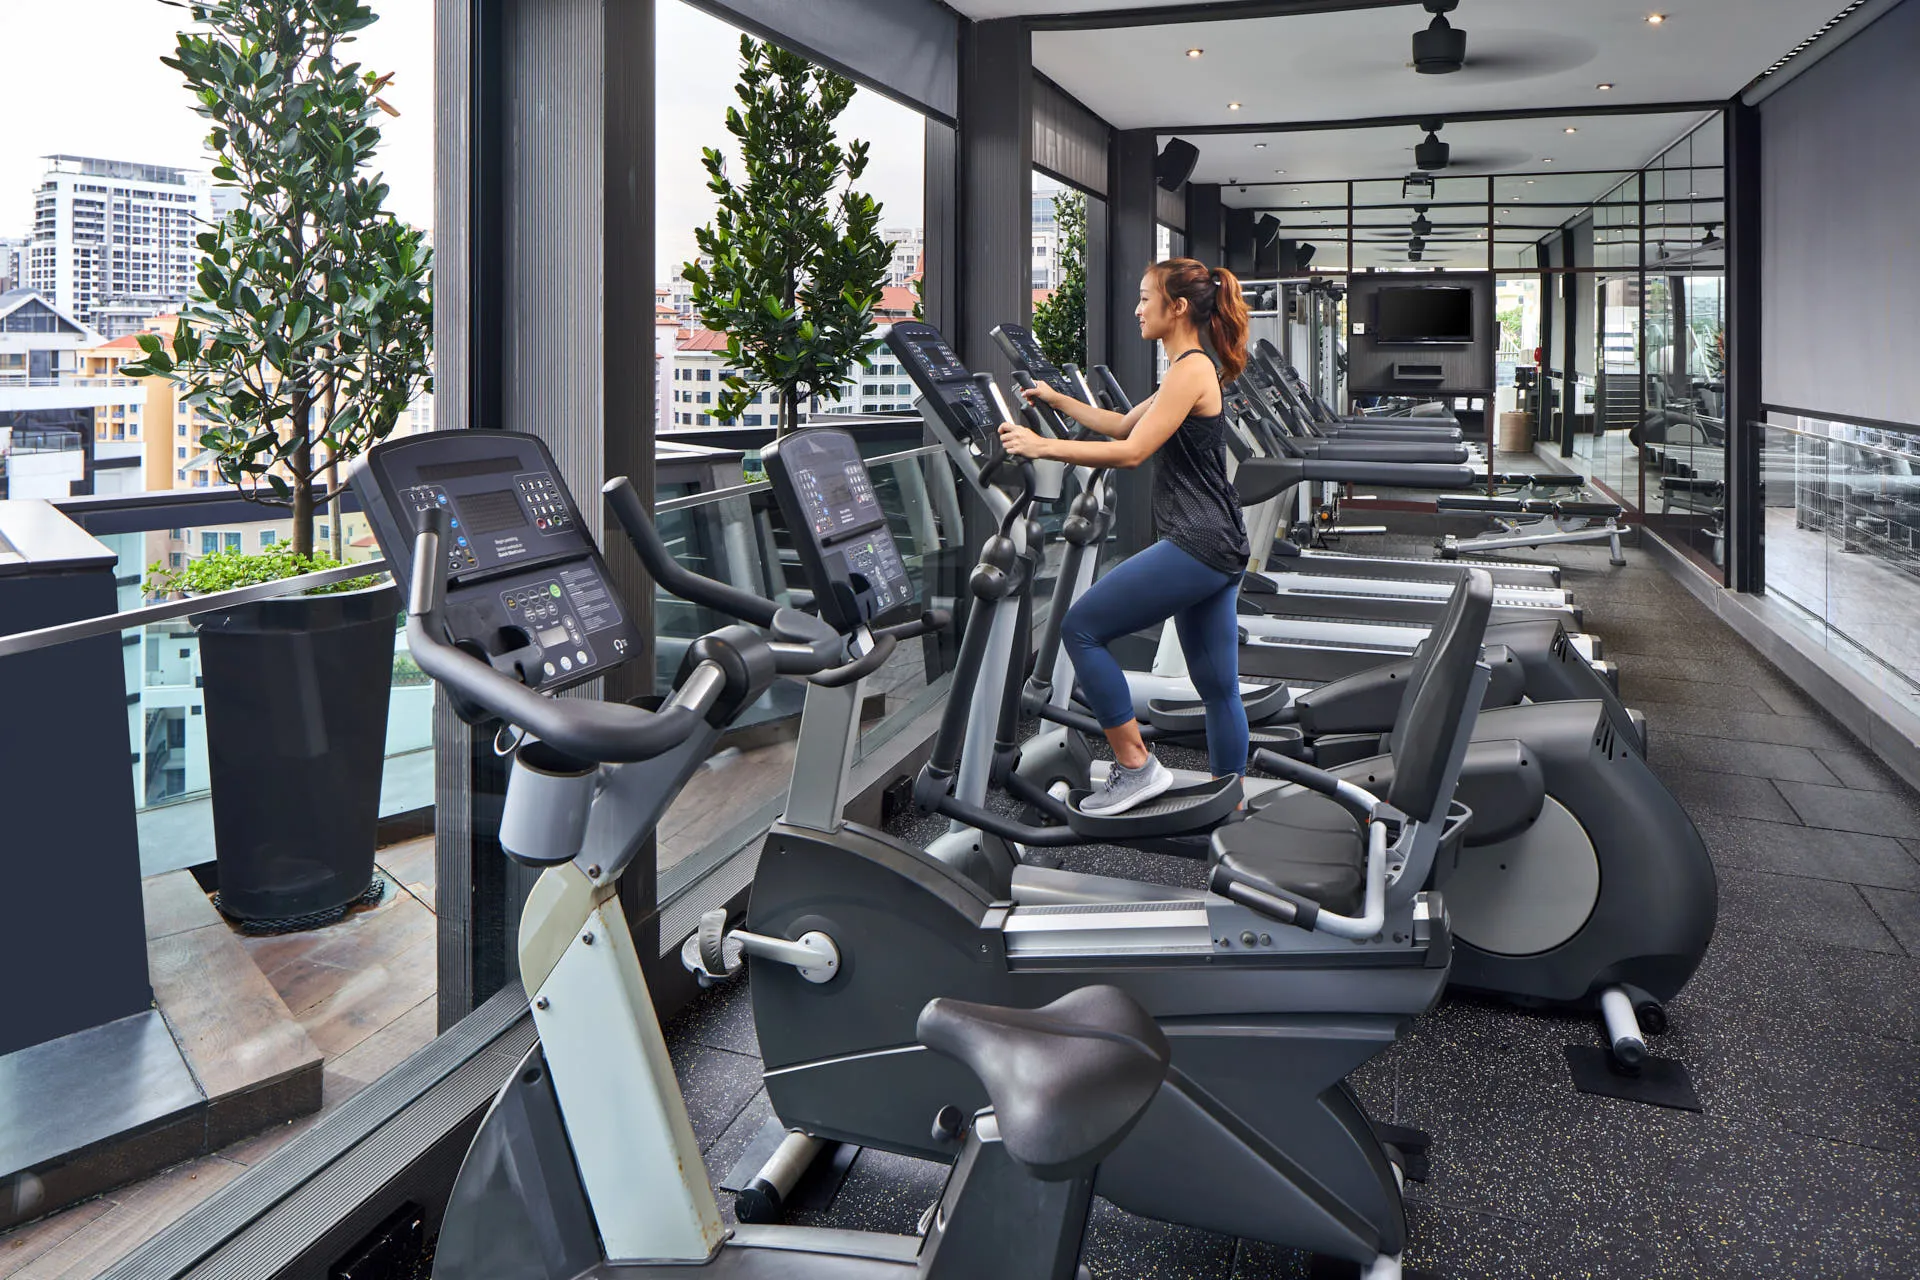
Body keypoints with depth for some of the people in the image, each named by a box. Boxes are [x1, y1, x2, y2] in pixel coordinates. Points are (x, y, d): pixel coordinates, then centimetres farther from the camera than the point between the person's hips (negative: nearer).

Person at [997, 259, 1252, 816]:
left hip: (1197, 543, -10)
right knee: (1218, 688, 12)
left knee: (1081, 628, -6)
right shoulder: (1193, 367, 19)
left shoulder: (1192, 367, -12)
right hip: (1214, 546, 10)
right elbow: (1126, 424, 29)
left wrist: (1042, 446, -18)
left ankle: (1136, 766, -2)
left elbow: (1132, 452, -19)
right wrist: (1059, 401, 26)